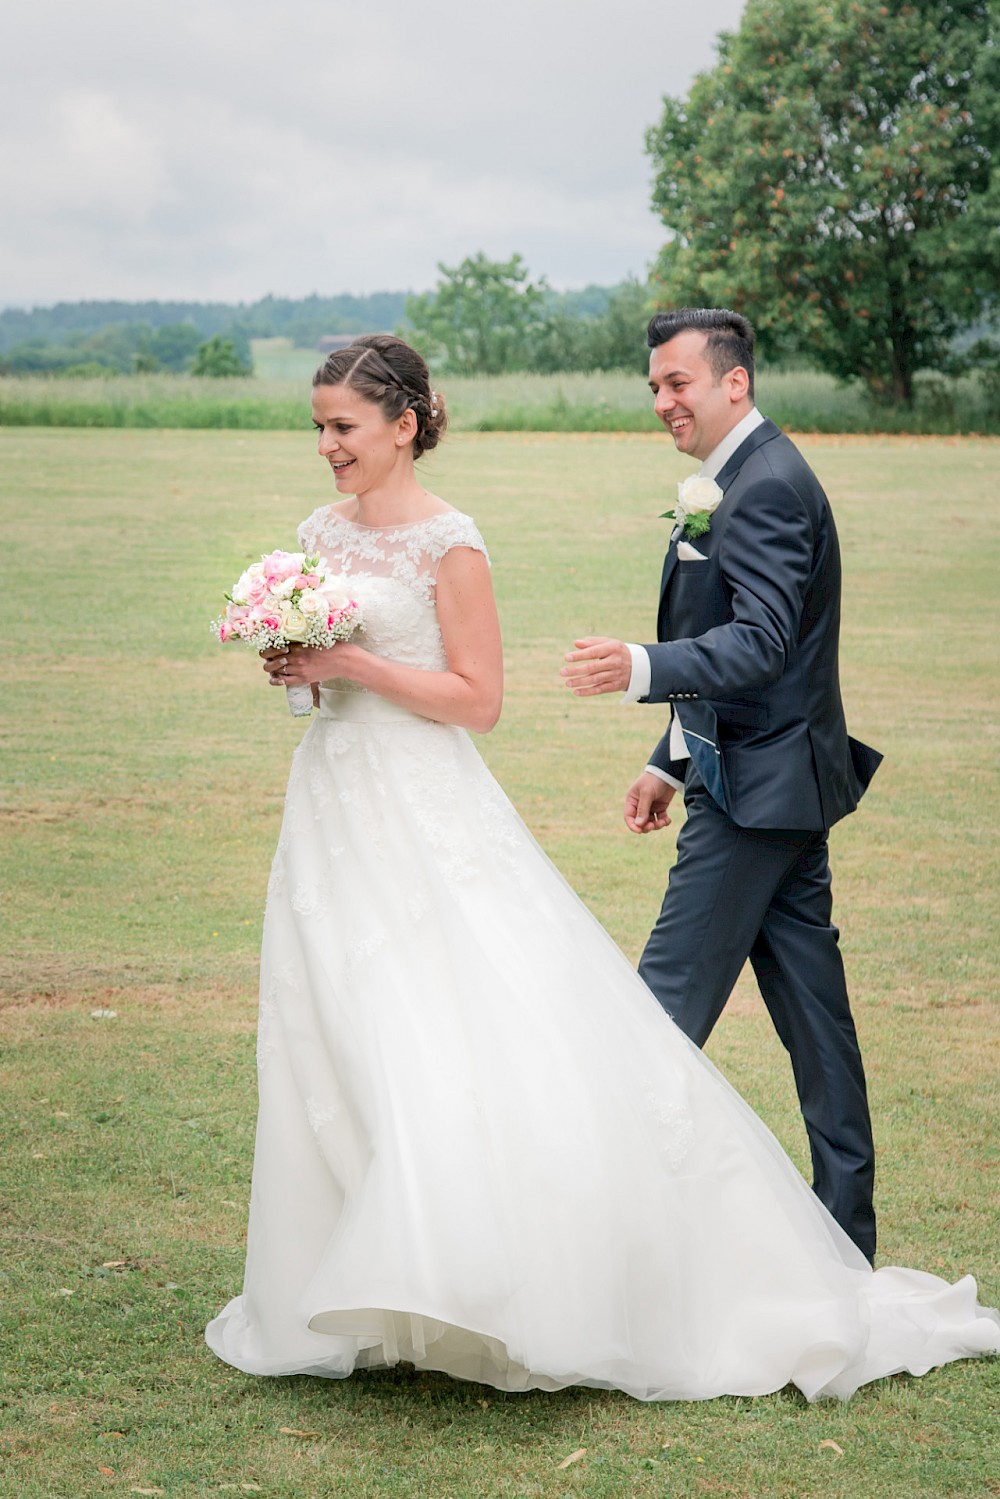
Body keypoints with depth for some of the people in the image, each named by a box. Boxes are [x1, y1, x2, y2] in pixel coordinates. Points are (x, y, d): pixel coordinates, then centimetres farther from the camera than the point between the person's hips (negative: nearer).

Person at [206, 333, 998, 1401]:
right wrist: (290, 666, -2)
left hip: (428, 813, -7)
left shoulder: (447, 543, -10)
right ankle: (355, 1298, 19)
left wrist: (350, 663, -17)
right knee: (338, 1051, 8)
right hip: (335, 807, 7)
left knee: (476, 1041, -12)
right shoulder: (322, 532, 10)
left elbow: (478, 698, -13)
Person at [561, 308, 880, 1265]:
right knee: (810, 1005, 11)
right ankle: (845, 1230, 17)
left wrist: (641, 670, -42)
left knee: (670, 1003, -5)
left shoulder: (767, 486, -16)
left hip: (757, 789, -11)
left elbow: (759, 644, -28)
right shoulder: (747, 478, 16)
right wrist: (671, 761, 23)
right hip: (782, 783, 11)